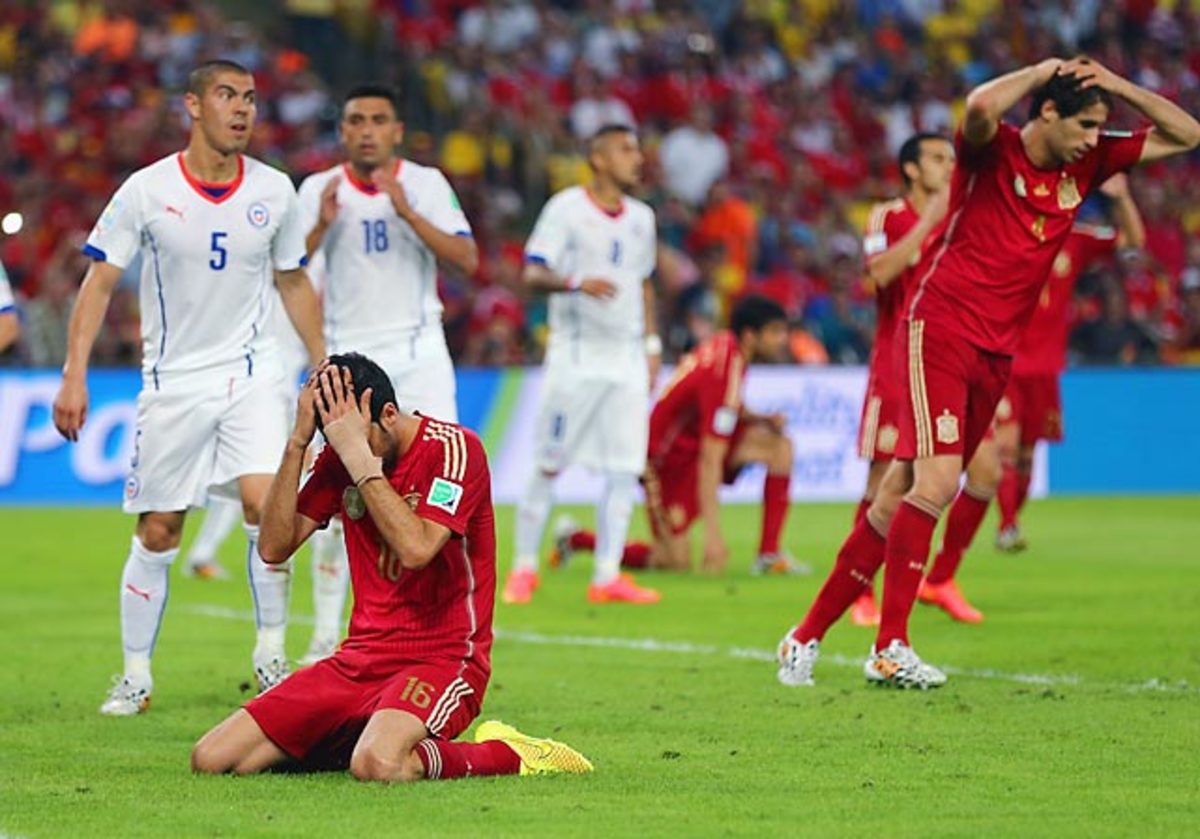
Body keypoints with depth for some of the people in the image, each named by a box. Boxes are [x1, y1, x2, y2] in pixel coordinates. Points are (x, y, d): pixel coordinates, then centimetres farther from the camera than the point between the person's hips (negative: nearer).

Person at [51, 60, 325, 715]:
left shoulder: (273, 192, 1)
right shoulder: (147, 191, -7)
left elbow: (294, 283, 14)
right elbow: (99, 282, -6)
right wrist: (74, 376, -14)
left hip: (249, 376, 1)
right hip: (171, 382, -1)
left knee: (265, 503, -19)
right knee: (157, 531, 2)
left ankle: (271, 655, -5)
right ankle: (135, 676, 15)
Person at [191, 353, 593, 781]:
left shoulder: (453, 448, -10)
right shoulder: (341, 458, 8)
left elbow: (416, 549, -25)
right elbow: (274, 547, 0)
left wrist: (360, 456, -22)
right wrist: (297, 442, -8)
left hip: (441, 660, -7)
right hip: (361, 659, 7)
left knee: (377, 765, -39)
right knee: (211, 760, -7)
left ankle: (505, 756, -8)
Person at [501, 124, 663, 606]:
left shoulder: (641, 218, 13)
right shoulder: (566, 208, -5)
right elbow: (533, 273, -12)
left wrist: (651, 343, 14)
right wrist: (576, 283, -30)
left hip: (627, 356, 5)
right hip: (575, 353, -5)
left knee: (625, 469, -2)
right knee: (549, 464, -1)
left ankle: (607, 576, 1)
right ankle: (524, 568, 10)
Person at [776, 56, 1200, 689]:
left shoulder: (1086, 165, 10)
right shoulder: (992, 151, -8)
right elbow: (981, 106, -32)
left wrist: (1117, 86, 1)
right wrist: (1041, 72, -15)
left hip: (996, 353, 7)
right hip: (939, 332, -7)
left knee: (901, 500, 6)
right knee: (938, 478, -21)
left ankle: (809, 636, 11)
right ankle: (890, 648, -19)